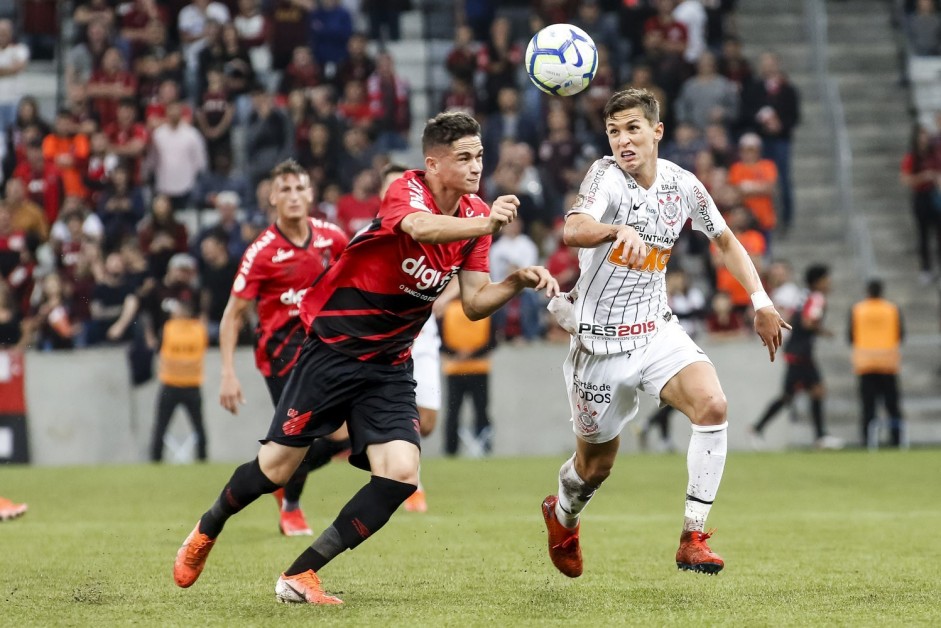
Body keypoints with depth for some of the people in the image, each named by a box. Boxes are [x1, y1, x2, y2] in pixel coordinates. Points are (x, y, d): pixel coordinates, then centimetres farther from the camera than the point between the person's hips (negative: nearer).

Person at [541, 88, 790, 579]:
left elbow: (724, 239, 17)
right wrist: (619, 230, -57)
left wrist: (760, 301, 8)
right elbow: (573, 230, -36)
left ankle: (693, 539, -17)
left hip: (658, 331, 3)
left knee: (712, 404, -24)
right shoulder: (607, 176, -16)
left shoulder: (682, 184, -1)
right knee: (596, 464, 10)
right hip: (601, 340, -3)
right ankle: (562, 517, 47)